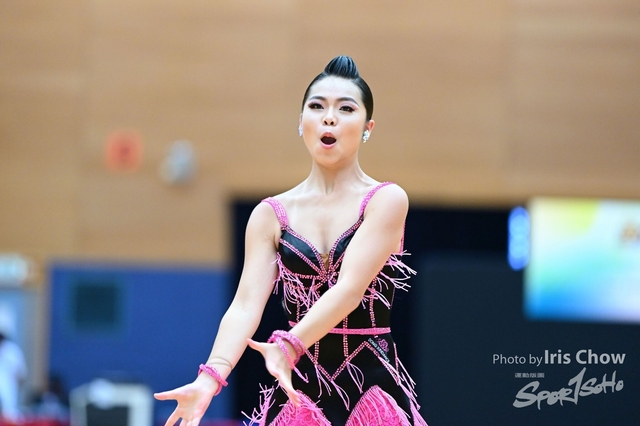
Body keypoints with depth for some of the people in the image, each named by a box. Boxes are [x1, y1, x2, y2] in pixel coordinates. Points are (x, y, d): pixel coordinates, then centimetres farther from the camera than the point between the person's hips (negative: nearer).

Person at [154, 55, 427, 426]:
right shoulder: (270, 215, 4)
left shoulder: (387, 201, -5)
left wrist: (288, 348, -34)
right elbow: (246, 305, -8)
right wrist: (211, 377, -26)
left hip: (372, 390, -2)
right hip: (300, 390, 2)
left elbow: (349, 289, -19)